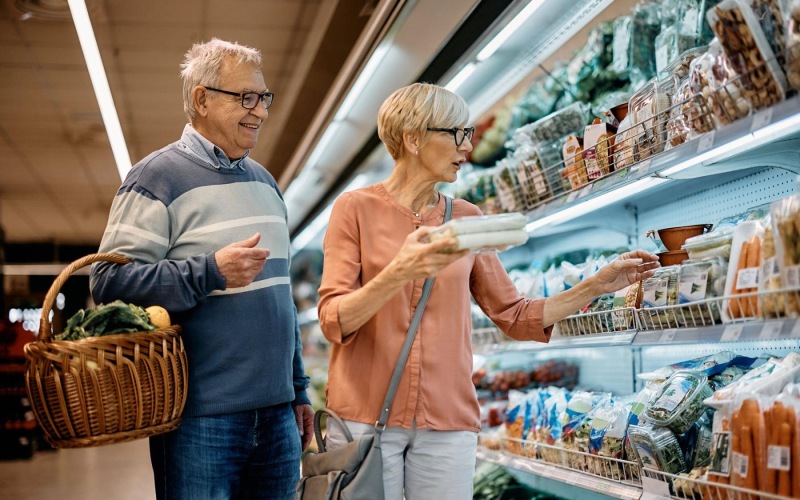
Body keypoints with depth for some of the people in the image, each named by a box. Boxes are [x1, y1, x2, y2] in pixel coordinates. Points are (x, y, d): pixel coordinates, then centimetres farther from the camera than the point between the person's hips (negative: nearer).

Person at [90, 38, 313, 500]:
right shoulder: (159, 177, -5)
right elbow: (110, 282, -14)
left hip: (277, 414, 7)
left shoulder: (265, 182, 17)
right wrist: (211, 271, -23)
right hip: (201, 417, -6)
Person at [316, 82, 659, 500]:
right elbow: (334, 321, -9)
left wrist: (596, 286, 4)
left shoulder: (467, 219, 9)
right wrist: (398, 274, -25)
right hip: (365, 415, -3)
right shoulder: (356, 208, -1)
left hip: (448, 422, 3)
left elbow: (515, 317, 12)